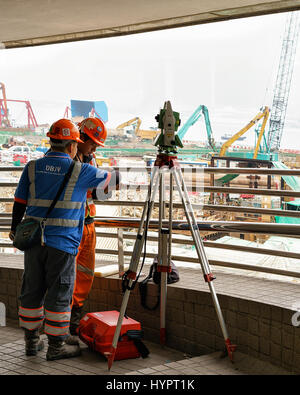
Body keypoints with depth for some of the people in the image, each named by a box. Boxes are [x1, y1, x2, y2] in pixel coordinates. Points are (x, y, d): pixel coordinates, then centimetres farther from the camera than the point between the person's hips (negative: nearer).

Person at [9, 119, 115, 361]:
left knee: (32, 291, 13)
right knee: (59, 294, 3)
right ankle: (56, 346, 10)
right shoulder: (80, 171, -6)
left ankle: (31, 341, 24)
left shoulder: (32, 168, 4)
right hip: (62, 243, -4)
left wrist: (15, 229, 23)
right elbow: (107, 178, 11)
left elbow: (19, 203, 9)